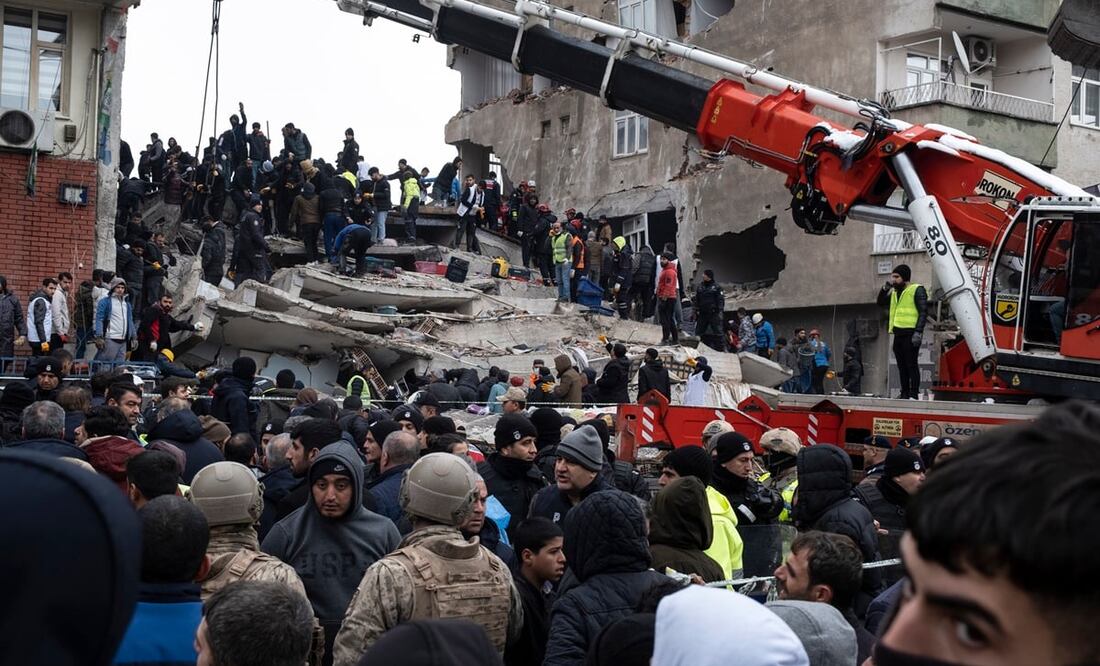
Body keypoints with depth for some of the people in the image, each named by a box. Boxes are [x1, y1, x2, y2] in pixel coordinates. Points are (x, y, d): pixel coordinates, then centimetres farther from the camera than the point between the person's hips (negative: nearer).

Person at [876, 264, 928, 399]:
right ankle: (904, 394, 13)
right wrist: (886, 287, 10)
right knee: (901, 366, 9)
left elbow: (923, 312, -11)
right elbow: (881, 303, 24)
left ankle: (914, 395, -9)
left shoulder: (917, 290, -4)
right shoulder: (895, 292, 21)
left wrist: (918, 332, -20)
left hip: (910, 334, -8)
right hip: (898, 334, 8)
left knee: (911, 365, -9)